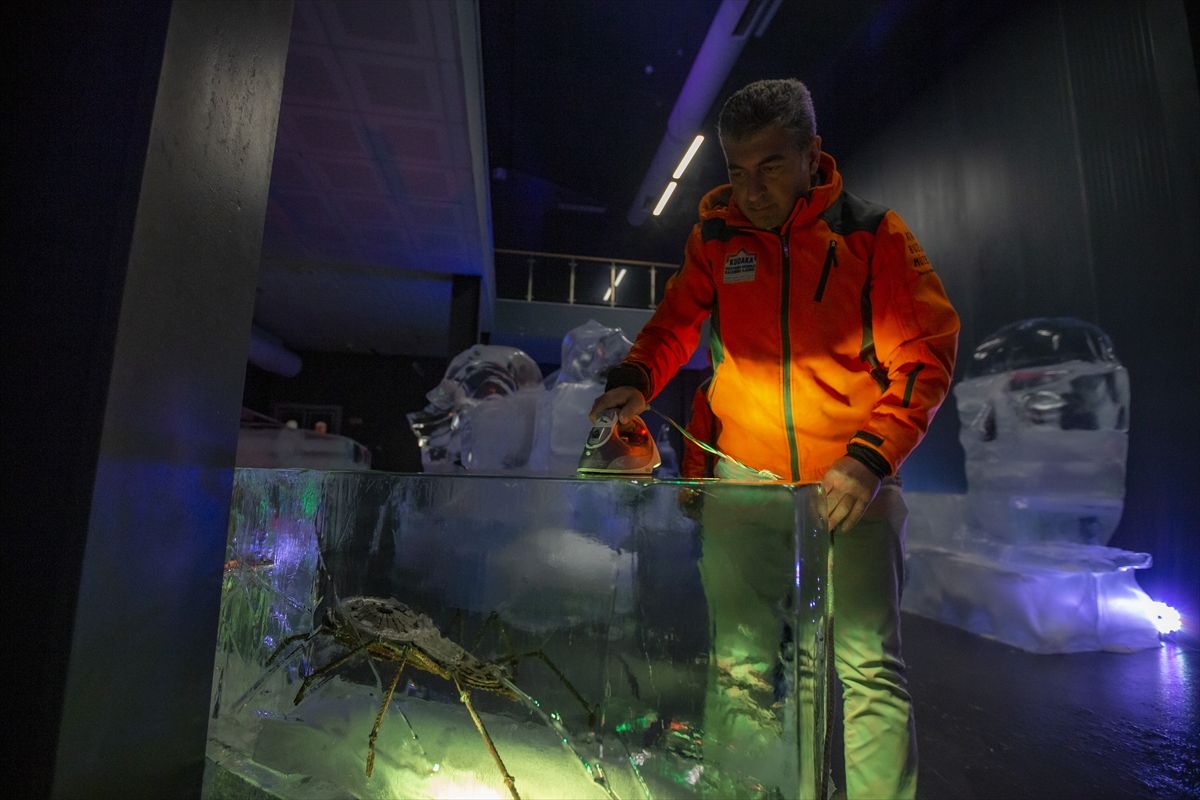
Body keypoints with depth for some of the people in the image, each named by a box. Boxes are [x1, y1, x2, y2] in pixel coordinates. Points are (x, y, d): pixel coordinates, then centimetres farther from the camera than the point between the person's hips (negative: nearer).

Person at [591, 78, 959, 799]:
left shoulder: (875, 234, 0)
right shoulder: (716, 236, 7)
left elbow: (926, 354, -4)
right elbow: (677, 322, 11)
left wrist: (870, 457, -17)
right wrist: (637, 378, -11)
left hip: (852, 481, -1)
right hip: (744, 474, 2)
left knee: (869, 666, -4)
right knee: (739, 663, 9)